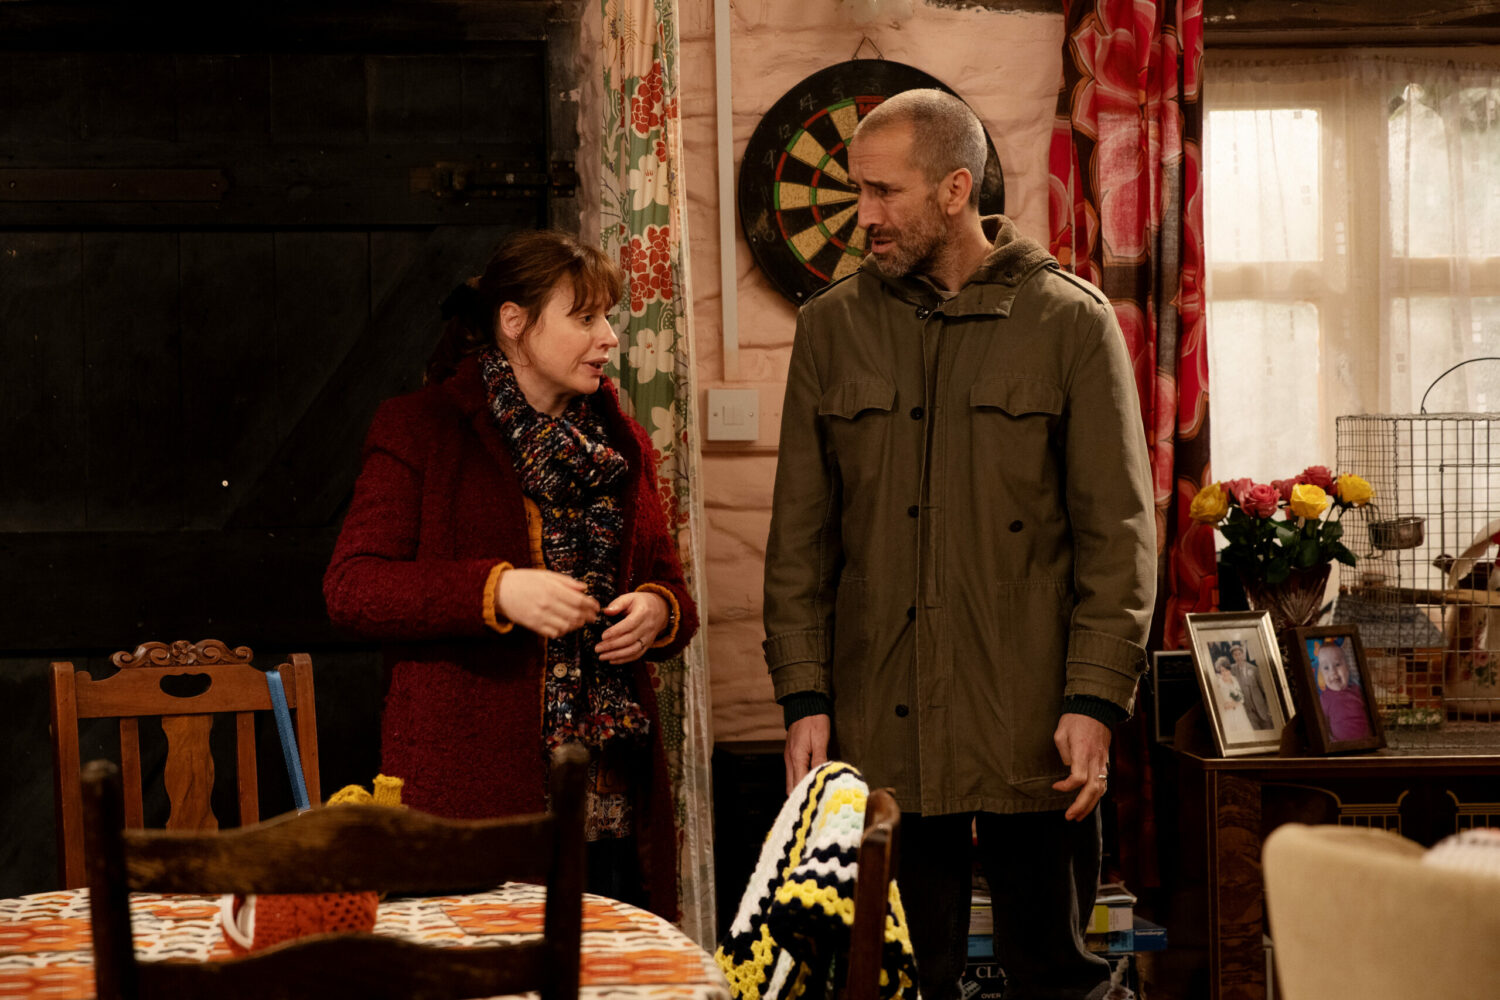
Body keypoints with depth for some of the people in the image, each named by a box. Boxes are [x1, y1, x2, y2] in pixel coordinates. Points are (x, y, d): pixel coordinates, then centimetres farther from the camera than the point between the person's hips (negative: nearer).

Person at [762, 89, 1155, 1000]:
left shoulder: (1073, 322, 1)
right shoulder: (832, 327, 9)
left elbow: (1120, 532, -1)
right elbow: (800, 534, 10)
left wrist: (1096, 700, -9)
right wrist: (805, 697, 2)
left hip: (1030, 730, -2)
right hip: (880, 729, 2)